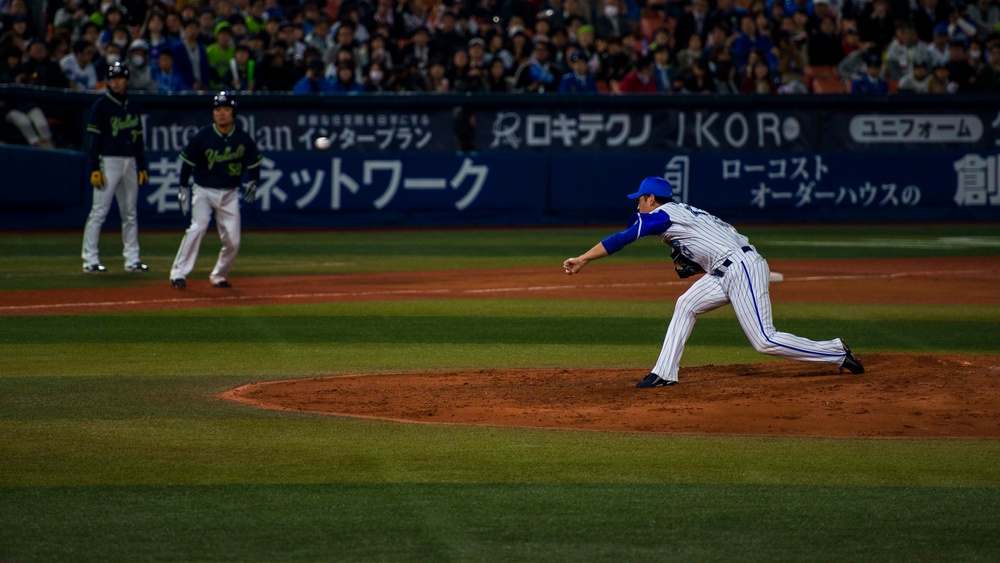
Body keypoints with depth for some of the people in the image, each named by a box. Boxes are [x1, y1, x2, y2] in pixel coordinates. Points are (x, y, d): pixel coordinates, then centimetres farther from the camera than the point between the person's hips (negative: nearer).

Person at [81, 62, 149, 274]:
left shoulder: (131, 106, 14)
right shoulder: (101, 105, -5)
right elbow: (94, 137, -10)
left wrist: (142, 167, 13)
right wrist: (95, 169, -16)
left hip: (130, 162, 6)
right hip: (108, 161, -6)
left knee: (130, 213, 9)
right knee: (99, 211, -8)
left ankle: (132, 259, 14)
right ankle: (90, 260, -7)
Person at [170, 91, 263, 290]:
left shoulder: (243, 139, -2)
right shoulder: (202, 137, -9)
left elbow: (254, 163, 10)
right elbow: (187, 162, -1)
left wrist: (253, 182, -5)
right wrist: (183, 188, -4)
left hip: (230, 194, 3)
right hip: (204, 191, -3)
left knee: (233, 240, -2)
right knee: (198, 227, -22)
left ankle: (219, 275, 19)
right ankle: (178, 273, -19)